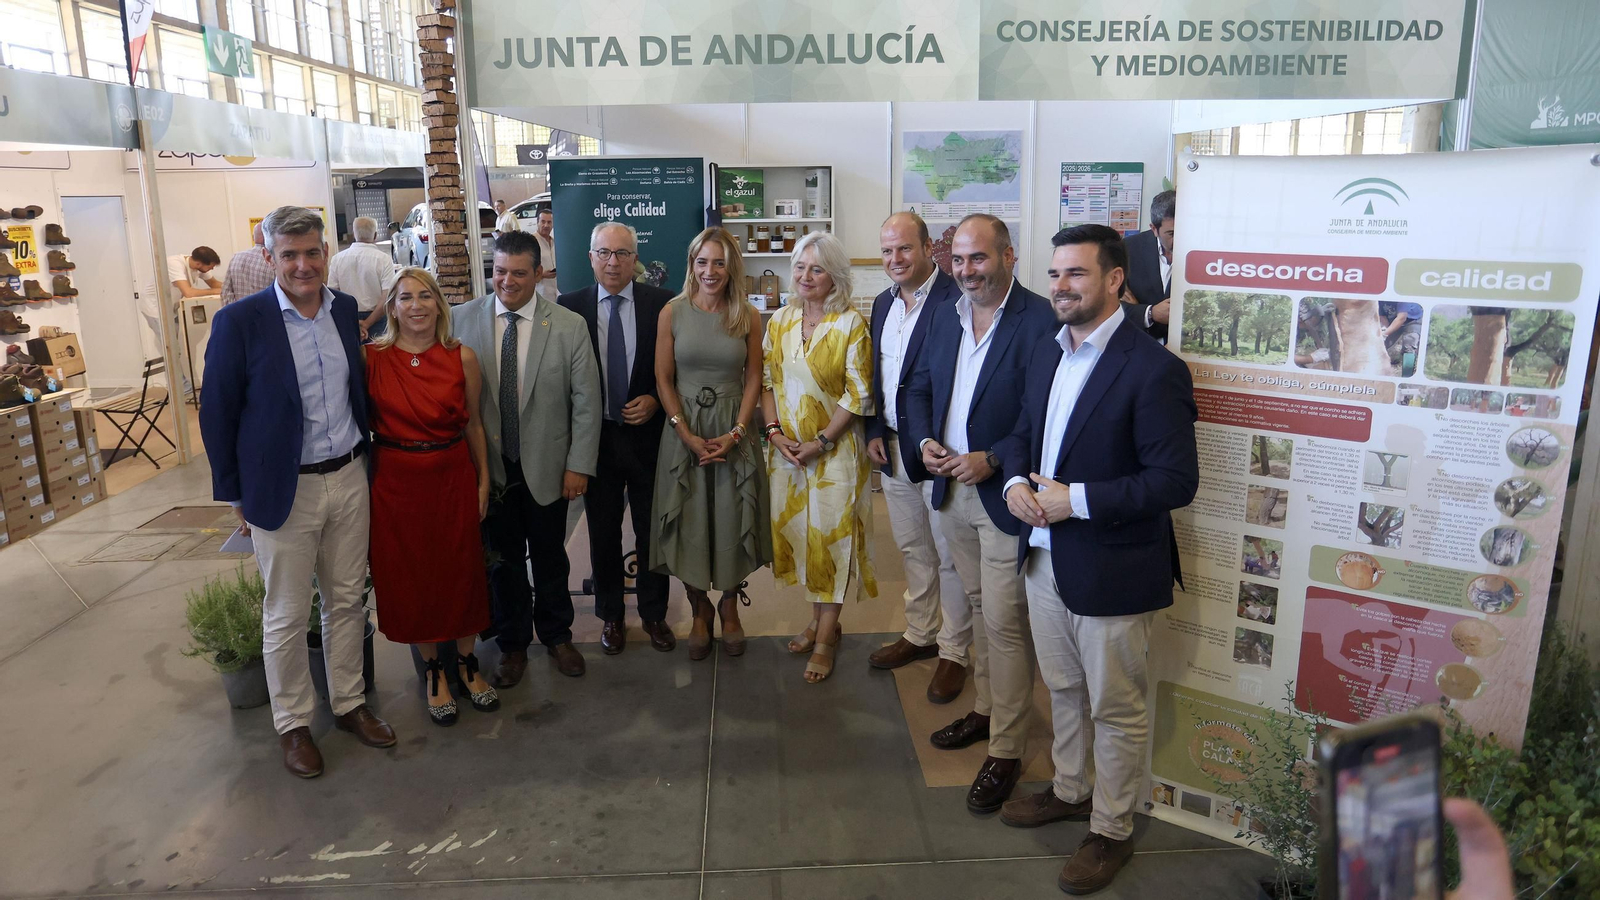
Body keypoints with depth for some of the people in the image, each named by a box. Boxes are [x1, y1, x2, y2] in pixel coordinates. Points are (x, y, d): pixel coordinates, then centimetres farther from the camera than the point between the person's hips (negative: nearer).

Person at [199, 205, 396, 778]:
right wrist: (236, 495, -3)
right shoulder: (240, 321, -12)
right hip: (284, 490, -4)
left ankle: (348, 703, 32)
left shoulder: (347, 310, 2)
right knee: (286, 617, 9)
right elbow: (218, 415, -6)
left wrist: (363, 457, 13)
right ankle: (292, 724, 26)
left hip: (349, 479, 4)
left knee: (347, 600, 15)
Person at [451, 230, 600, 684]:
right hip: (490, 466, 1)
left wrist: (579, 465, -9)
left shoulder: (569, 325, -7)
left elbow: (586, 402, -6)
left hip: (547, 467, 0)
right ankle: (513, 643, 33)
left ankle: (556, 634, 37)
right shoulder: (462, 319, -4)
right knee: (503, 559, 14)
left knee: (550, 557, 15)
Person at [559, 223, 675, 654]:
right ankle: (611, 615, 31)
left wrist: (654, 400, -12)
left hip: (648, 435, 0)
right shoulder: (570, 306, -1)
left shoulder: (662, 304, -3)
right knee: (603, 533, 13)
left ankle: (654, 614, 29)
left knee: (652, 530, 11)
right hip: (596, 437, 1)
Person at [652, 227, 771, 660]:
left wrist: (735, 434, -11)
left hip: (733, 432, 0)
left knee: (733, 521, 7)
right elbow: (663, 379, -2)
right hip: (684, 430, 0)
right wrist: (688, 435, -11)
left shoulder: (748, 317, -1)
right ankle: (700, 611, 26)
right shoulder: (673, 313, -2)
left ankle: (729, 606, 29)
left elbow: (753, 380, 0)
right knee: (689, 522, 6)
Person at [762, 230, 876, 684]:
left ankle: (826, 637, 13)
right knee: (798, 531, 11)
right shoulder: (780, 321, 4)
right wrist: (774, 431, -6)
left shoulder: (851, 324, -11)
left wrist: (821, 442, -15)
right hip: (787, 450, 5)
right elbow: (767, 381, 7)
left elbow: (859, 394, -12)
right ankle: (819, 619, 29)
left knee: (832, 535, 1)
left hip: (835, 450, -5)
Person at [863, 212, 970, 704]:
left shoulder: (956, 300, -16)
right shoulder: (883, 303, 11)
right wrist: (874, 432, 8)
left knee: (949, 555, 6)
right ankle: (920, 634, 35)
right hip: (893, 449, 7)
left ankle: (954, 651, 20)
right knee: (912, 549, 19)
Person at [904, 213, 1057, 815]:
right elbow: (920, 387, 16)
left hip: (1003, 494, -7)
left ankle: (1005, 751, 13)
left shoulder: (1040, 320, -15)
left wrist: (992, 461, -22)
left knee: (1005, 623, 0)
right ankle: (985, 710, 38)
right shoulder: (946, 316, 8)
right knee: (979, 606, 21)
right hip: (951, 489, 7)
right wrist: (925, 440, -2)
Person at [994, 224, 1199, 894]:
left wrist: (1076, 500, -23)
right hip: (1044, 556, 7)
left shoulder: (1153, 369, -18)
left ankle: (1112, 830, 29)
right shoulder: (1046, 353, 7)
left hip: (1111, 570, -7)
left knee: (1115, 709, 11)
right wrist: (1015, 482, -5)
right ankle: (1069, 790, 45)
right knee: (1063, 689, 24)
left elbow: (1176, 481, -21)